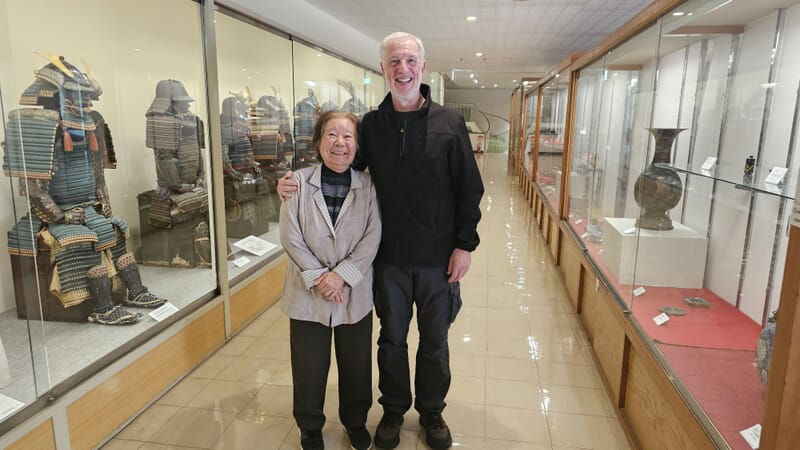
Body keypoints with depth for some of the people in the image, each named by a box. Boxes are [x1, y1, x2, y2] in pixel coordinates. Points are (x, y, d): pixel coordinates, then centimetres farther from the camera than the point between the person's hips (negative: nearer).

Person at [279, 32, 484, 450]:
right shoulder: (371, 125, 0)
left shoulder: (449, 123, -5)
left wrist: (465, 244, -7)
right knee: (392, 338, 16)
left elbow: (469, 190, -3)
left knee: (434, 340, 15)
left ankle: (431, 411, 38)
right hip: (390, 257, 1)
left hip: (437, 257, -1)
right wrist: (297, 182, -10)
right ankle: (393, 409, 38)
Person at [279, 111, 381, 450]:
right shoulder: (298, 182, -6)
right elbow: (290, 237, -8)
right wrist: (317, 276, -15)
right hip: (308, 292, 0)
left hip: (355, 293, 1)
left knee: (356, 363, 15)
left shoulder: (367, 186, -3)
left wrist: (341, 275, -17)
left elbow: (372, 238, -9)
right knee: (310, 365, 14)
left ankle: (355, 421, 41)